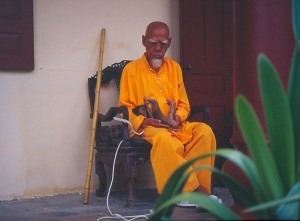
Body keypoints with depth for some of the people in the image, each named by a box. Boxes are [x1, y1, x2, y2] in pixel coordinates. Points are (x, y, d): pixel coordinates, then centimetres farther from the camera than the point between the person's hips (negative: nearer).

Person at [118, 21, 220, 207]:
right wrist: (143, 121, -17)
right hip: (146, 128, -4)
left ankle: (187, 189, -30)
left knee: (204, 131, -26)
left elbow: (184, 104, 16)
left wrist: (177, 117, -7)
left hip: (175, 126, 4)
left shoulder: (174, 67, 16)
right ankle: (195, 190, -32)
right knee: (165, 139, -39)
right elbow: (125, 108, 1)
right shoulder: (131, 69, 4)